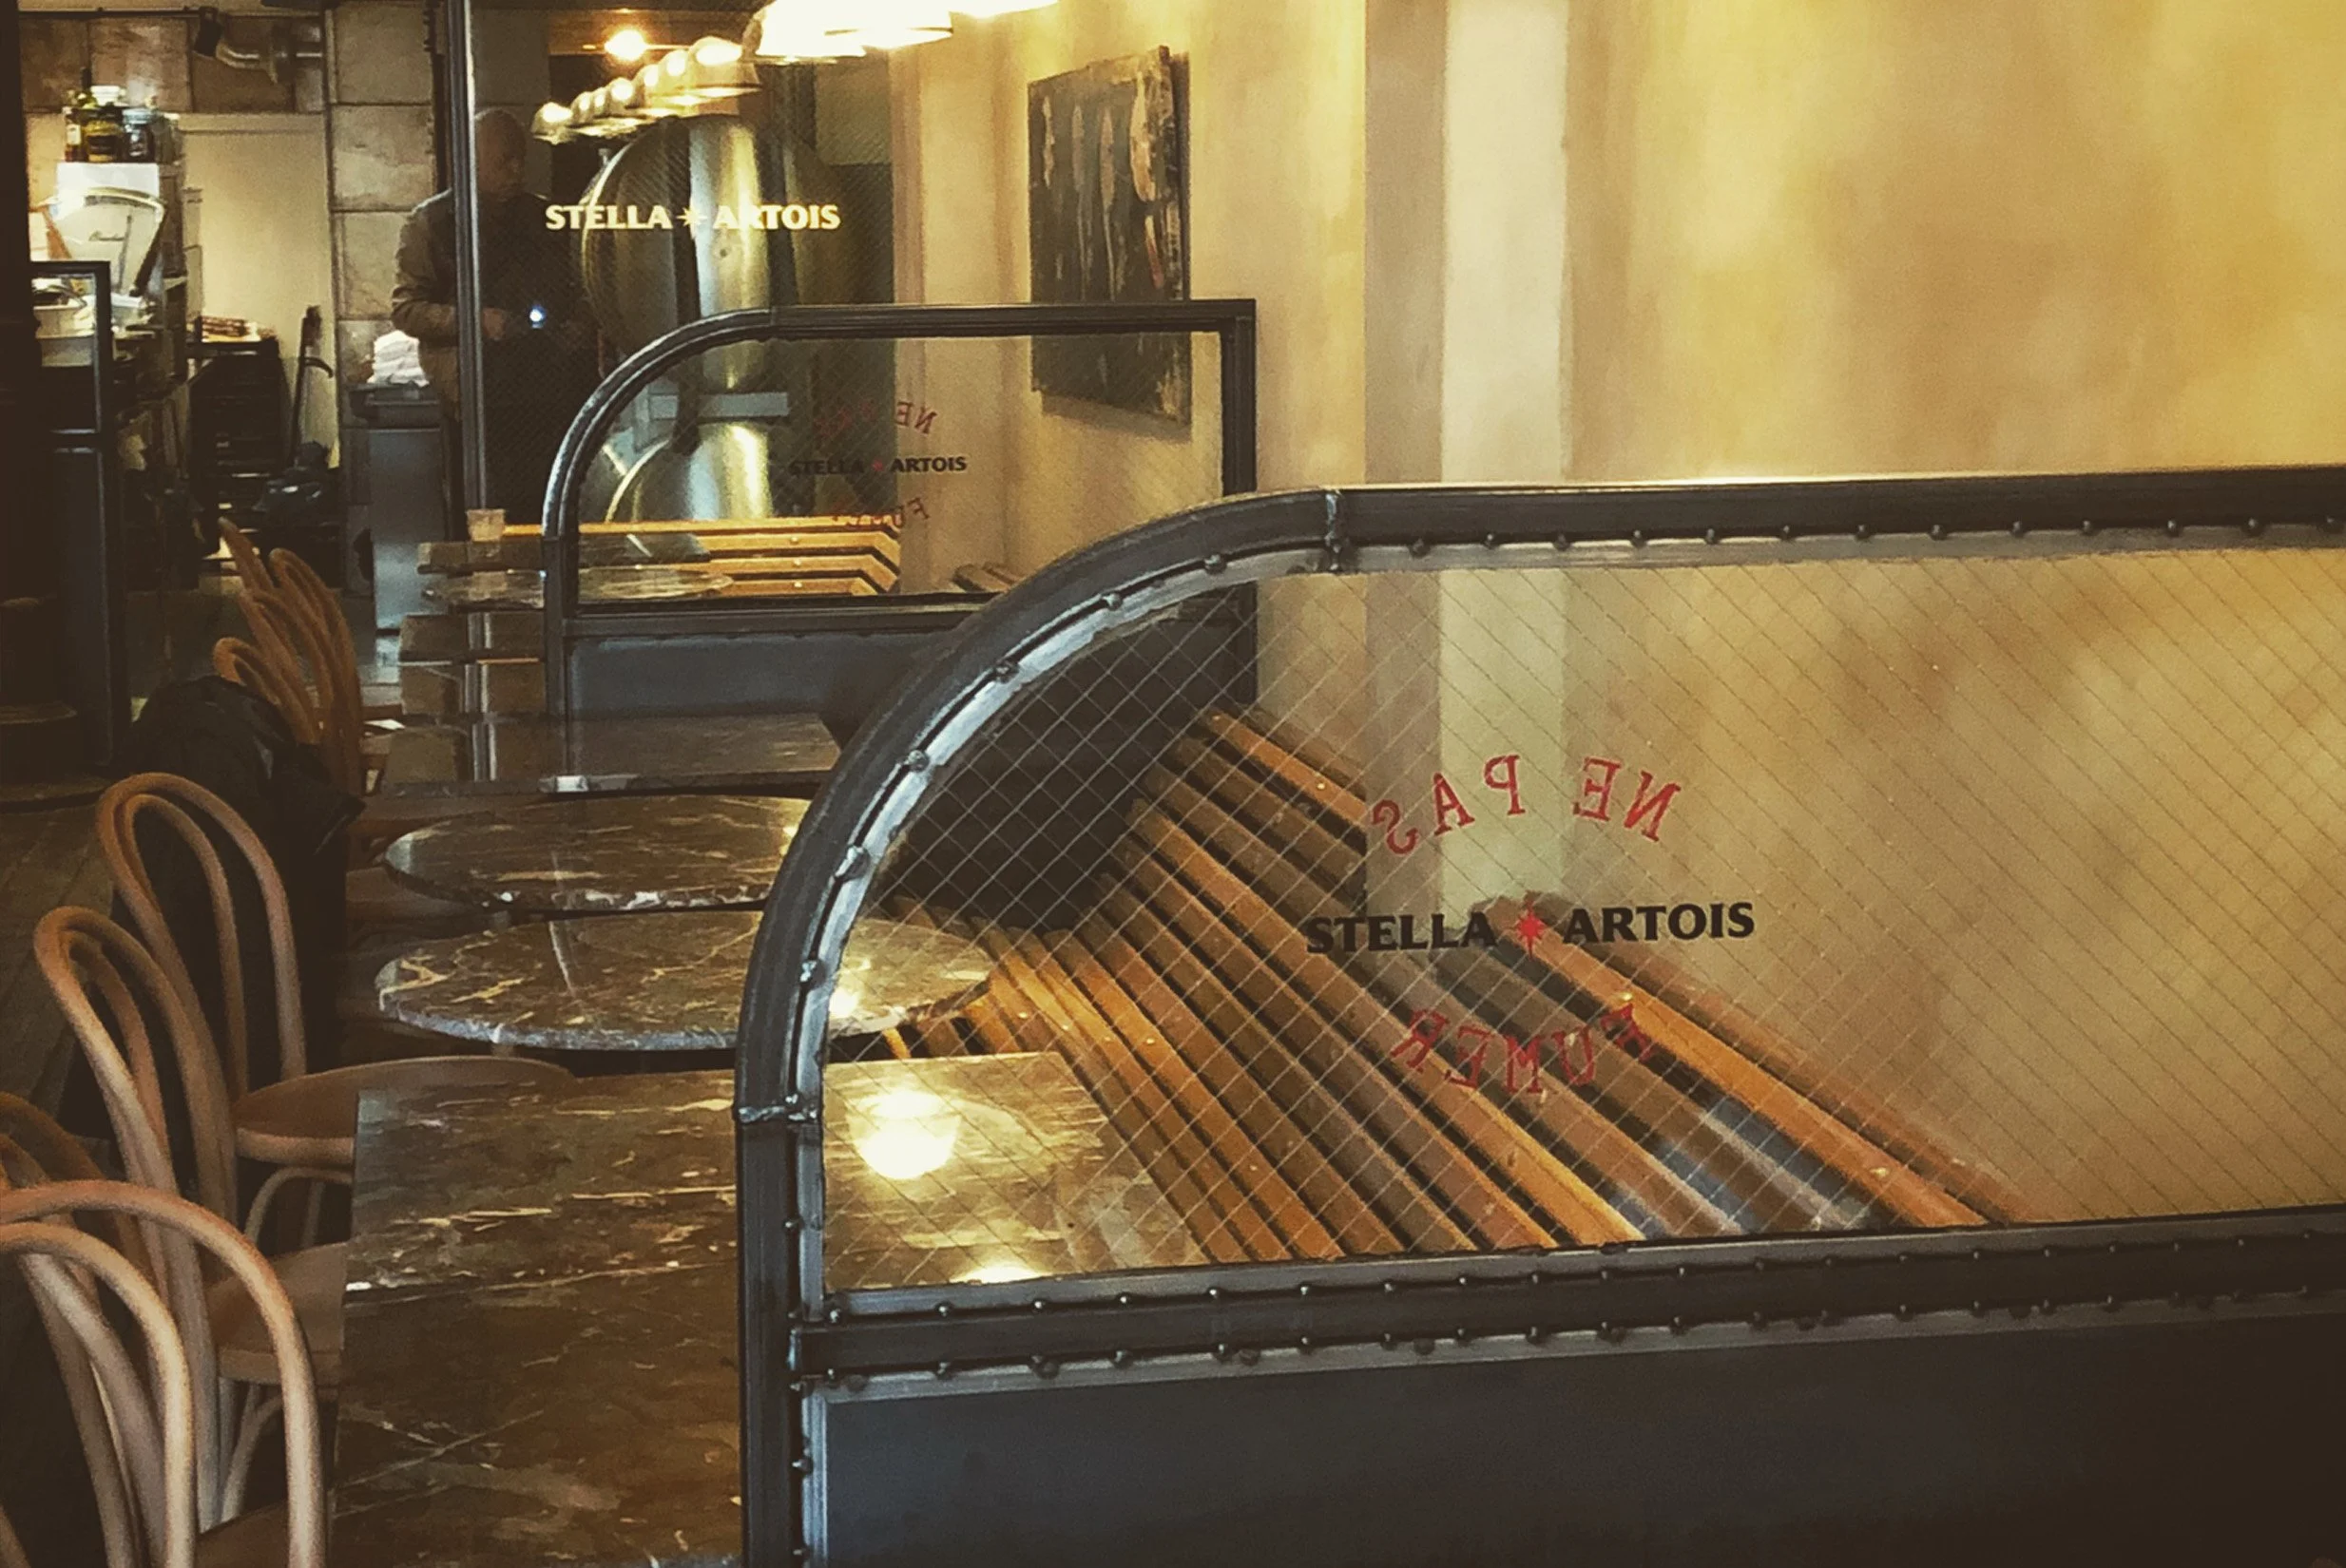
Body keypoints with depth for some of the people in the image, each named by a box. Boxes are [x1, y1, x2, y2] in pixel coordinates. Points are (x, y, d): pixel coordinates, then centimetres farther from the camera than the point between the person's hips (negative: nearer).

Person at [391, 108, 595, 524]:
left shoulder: (539, 215, 20)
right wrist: (477, 321, -13)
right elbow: (405, 309, 1)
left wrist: (579, 326, 3)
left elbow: (573, 287, 26)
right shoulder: (430, 223, 6)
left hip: (542, 352, 4)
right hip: (469, 361, -4)